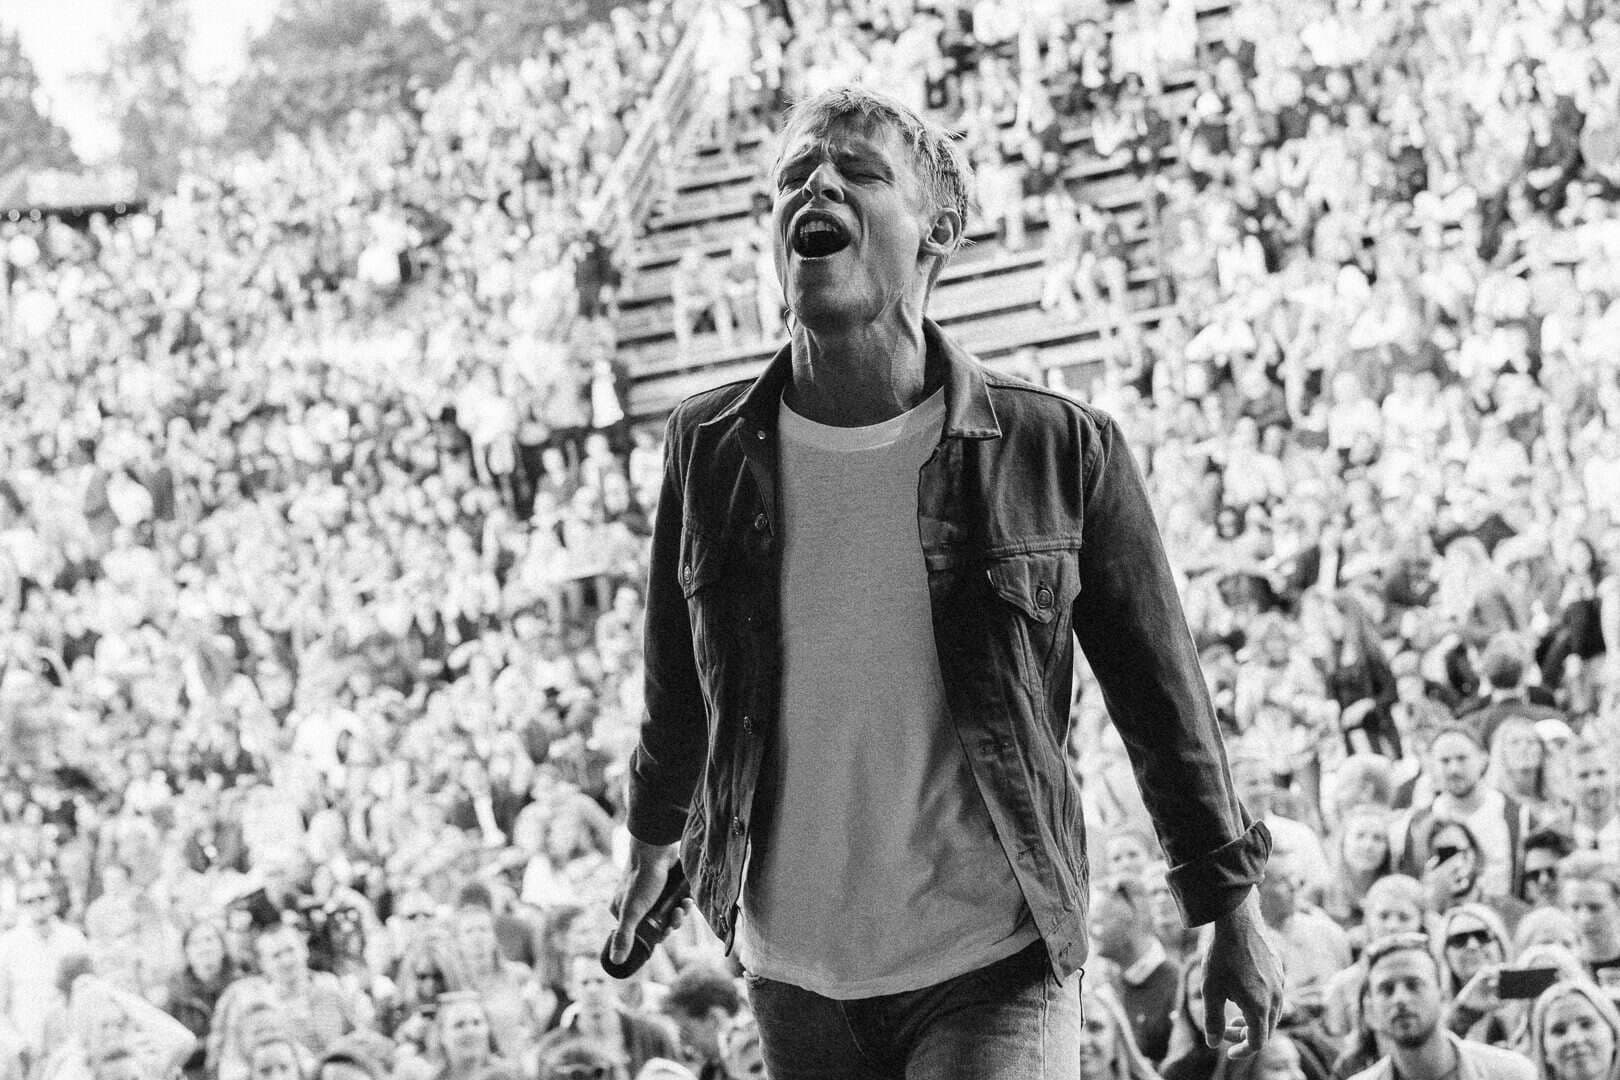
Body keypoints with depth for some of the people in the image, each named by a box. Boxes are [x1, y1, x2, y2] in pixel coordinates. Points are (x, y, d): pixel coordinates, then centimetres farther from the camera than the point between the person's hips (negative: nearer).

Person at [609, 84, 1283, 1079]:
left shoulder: (1062, 453, -9)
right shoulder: (710, 448, -1)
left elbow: (1163, 697, 0)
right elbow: (678, 678, 15)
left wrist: (1233, 910, 6)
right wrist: (655, 838, 27)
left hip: (995, 970, -3)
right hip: (795, 976, 3)